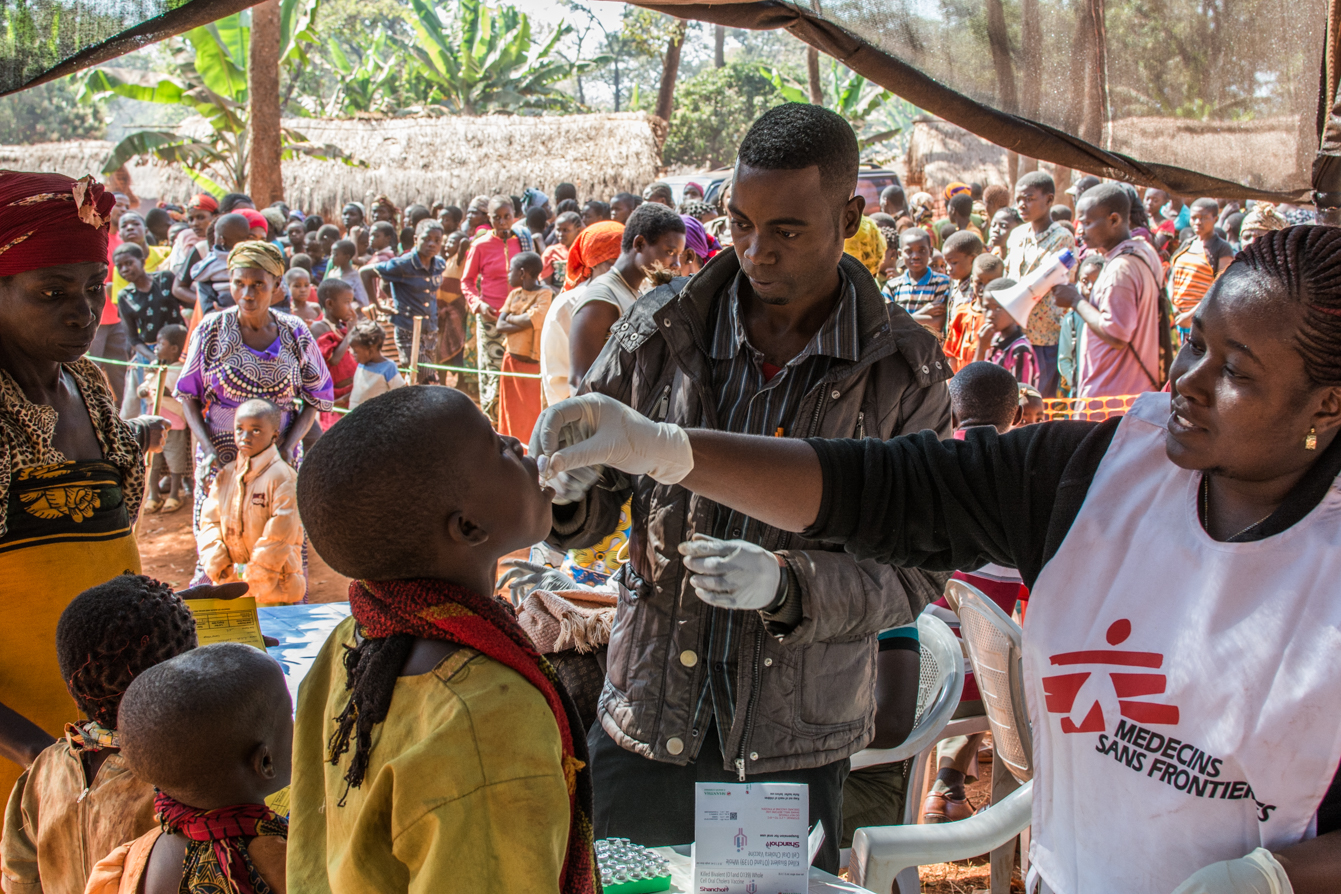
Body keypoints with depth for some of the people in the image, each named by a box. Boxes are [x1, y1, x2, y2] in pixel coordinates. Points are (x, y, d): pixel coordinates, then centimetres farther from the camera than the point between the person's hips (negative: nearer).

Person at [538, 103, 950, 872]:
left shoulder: (907, 373, -8)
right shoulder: (662, 330, -4)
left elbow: (912, 575, -8)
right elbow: (588, 517, 3)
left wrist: (785, 585, -25)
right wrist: (561, 489, -21)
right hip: (647, 724, 2)